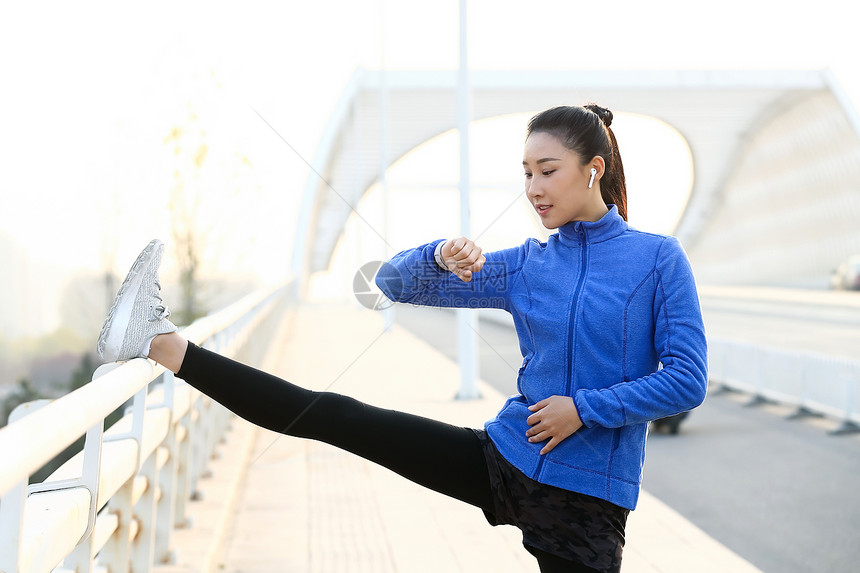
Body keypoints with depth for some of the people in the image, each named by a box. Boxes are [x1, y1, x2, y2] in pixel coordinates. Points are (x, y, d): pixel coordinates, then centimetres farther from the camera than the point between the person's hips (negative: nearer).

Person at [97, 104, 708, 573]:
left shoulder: (657, 257, -3)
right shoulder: (526, 266, 7)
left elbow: (687, 380, -9)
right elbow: (395, 281, 5)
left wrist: (583, 408, -14)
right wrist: (442, 256, -16)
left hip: (587, 498, -3)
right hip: (503, 460, 3)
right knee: (335, 416, -5)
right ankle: (164, 344, -9)